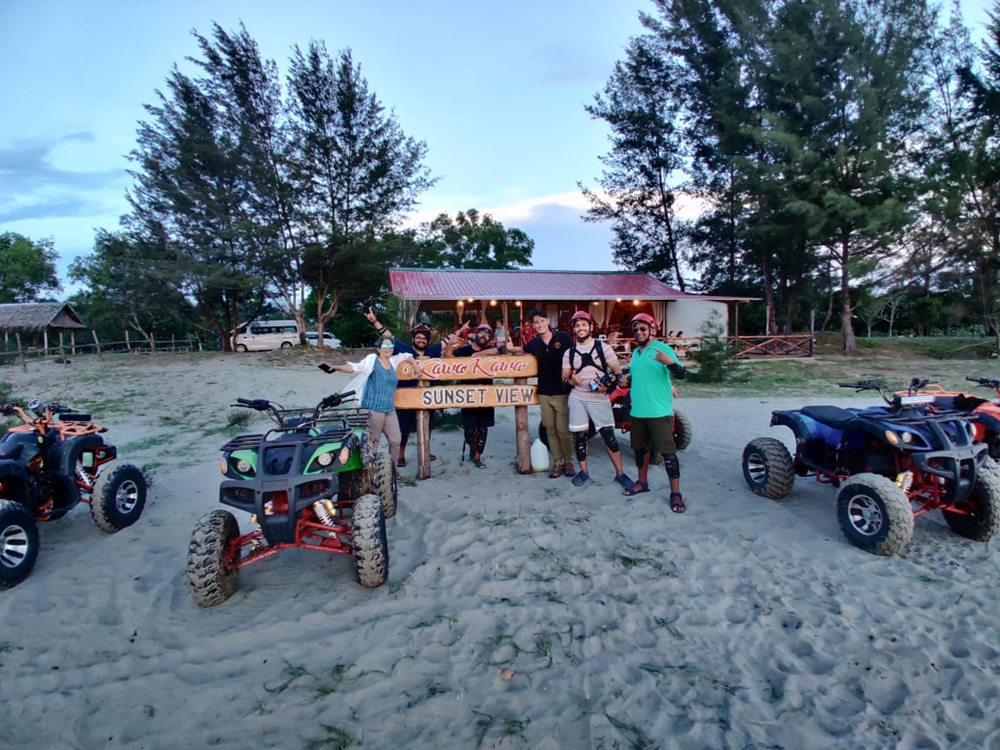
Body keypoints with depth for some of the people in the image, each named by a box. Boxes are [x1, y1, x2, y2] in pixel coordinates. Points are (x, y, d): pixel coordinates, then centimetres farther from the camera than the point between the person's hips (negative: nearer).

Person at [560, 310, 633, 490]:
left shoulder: (603, 347, 0)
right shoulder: (569, 352, 7)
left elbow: (618, 371, -1)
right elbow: (564, 377, 10)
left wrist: (607, 386, -19)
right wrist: (571, 380, -14)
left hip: (599, 399, -2)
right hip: (577, 399, 2)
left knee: (609, 435, -1)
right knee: (579, 436, 6)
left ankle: (620, 473, 10)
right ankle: (583, 471, 22)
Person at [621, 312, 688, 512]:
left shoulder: (663, 348, -8)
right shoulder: (635, 352, 14)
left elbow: (682, 375, -18)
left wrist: (671, 363, -37)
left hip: (659, 411, -7)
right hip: (638, 411, 7)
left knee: (667, 451, -4)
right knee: (640, 448, 17)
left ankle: (675, 493, 3)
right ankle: (642, 482, 34)